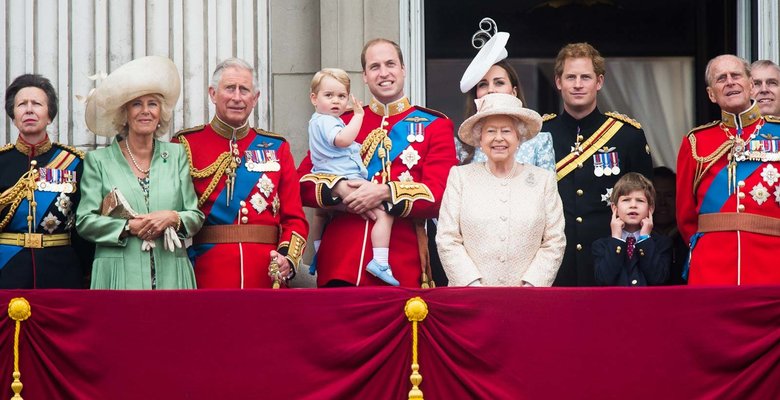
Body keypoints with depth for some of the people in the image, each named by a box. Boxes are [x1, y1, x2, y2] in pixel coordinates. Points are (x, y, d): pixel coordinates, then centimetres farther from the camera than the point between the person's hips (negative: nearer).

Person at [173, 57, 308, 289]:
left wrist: (288, 258, -11)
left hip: (267, 277, 2)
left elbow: (294, 217, 7)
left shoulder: (276, 148, 11)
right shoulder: (186, 145, 3)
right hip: (207, 277, -2)